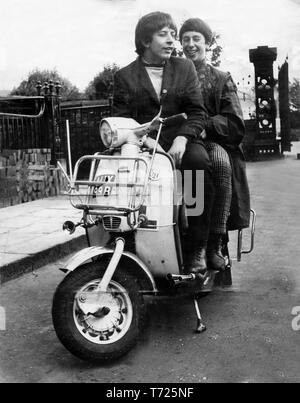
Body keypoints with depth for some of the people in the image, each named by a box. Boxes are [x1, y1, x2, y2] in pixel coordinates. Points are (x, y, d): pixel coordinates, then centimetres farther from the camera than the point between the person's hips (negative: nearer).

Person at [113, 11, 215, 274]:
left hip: (180, 141, 1)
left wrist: (182, 138, -14)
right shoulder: (124, 77, 12)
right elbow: (122, 118, 3)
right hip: (143, 144, 0)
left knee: (199, 161, -32)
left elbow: (197, 112, 6)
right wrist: (144, 138, -18)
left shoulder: (185, 68, 16)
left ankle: (199, 247, -25)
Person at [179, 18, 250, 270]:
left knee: (221, 163, -37)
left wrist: (203, 124, -14)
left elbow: (236, 125, 4)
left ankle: (215, 244, -32)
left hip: (214, 141, -1)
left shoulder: (222, 79, 17)